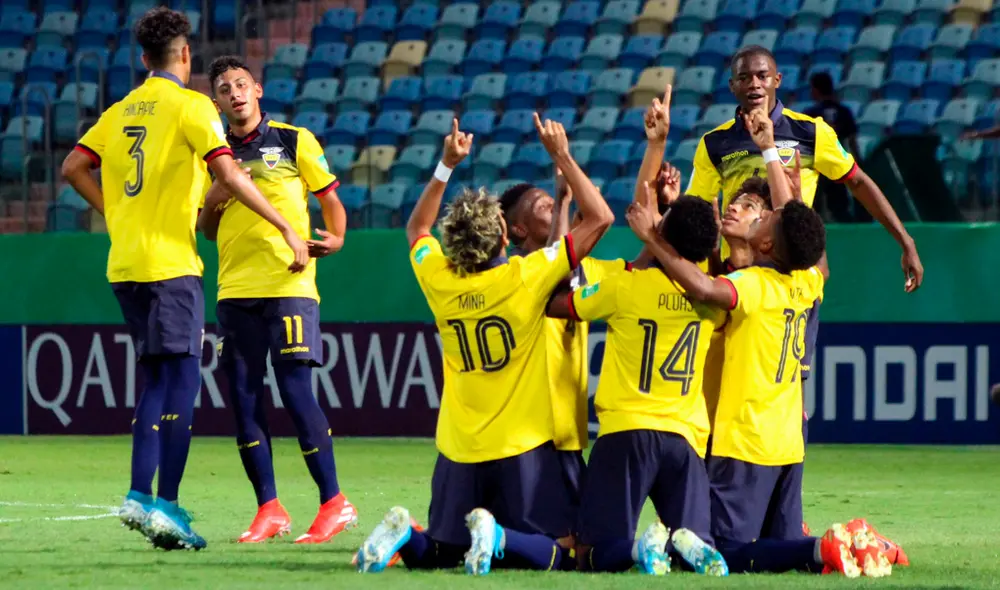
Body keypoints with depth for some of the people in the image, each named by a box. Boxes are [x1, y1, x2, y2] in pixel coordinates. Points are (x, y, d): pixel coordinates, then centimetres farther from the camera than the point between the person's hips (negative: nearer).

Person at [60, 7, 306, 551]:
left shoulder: (121, 111, 13)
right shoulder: (190, 107, -6)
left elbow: (73, 168, 10)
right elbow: (228, 174, -16)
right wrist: (286, 228, -14)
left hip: (124, 262, 7)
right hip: (169, 262, -7)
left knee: (159, 380, 13)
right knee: (181, 378, -5)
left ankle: (140, 496, 7)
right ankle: (166, 504, -11)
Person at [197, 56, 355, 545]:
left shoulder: (294, 141, 2)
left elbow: (330, 199, 5)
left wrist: (334, 238, -15)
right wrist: (212, 201, -2)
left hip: (288, 285, -5)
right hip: (235, 291, 5)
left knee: (296, 391, -10)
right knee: (244, 399, 1)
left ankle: (334, 503, -1)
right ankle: (268, 509, 8)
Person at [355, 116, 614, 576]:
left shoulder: (439, 279, -4)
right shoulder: (526, 279, -15)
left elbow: (416, 228, 21)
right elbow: (600, 218, -9)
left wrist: (447, 166, 19)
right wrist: (562, 157, -3)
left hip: (458, 452, 4)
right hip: (523, 450, -4)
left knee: (434, 553, 18)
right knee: (561, 556, 2)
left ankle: (402, 534, -15)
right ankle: (498, 538, -26)